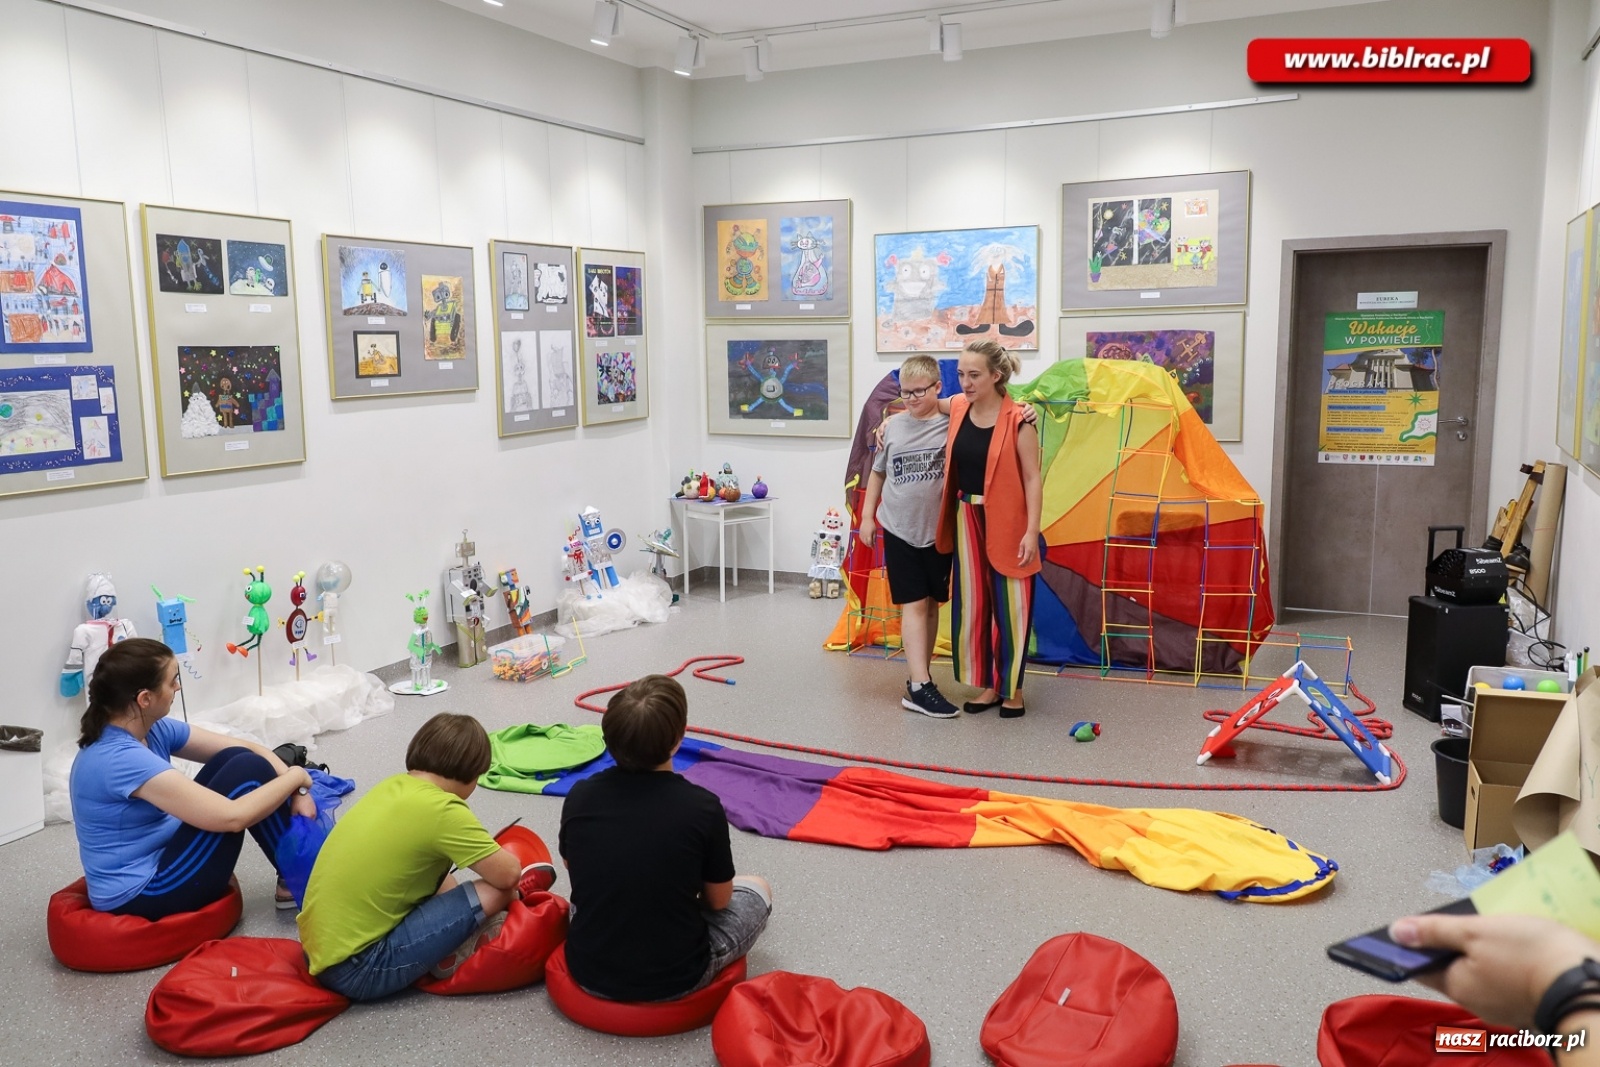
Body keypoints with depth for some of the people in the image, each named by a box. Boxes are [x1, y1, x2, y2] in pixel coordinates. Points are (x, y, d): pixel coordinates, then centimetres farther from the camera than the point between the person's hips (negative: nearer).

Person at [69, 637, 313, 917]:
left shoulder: (151, 730, -1)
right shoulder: (122, 759, -28)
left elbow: (247, 749, 4)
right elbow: (232, 816, -30)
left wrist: (297, 791, -11)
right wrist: (296, 776, -15)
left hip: (155, 860, 9)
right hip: (141, 894, -9)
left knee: (237, 759, -1)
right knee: (247, 771, -16)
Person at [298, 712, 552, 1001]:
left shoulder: (393, 786, 5)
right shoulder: (441, 809, -18)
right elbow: (507, 874, -11)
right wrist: (507, 855, 11)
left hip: (320, 950, 9)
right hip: (358, 969, -9)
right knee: (492, 893, -8)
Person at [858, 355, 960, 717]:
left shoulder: (951, 425, -5)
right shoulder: (892, 428, 2)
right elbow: (878, 473, 12)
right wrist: (867, 516, 11)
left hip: (938, 531, 0)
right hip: (898, 530, 0)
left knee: (931, 605, 9)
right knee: (914, 605, -4)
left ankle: (919, 679, 22)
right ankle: (920, 688, -7)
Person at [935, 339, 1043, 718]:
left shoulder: (1017, 420, -14)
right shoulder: (958, 409, 1)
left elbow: (1032, 479, -12)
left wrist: (1032, 531, -16)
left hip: (1006, 522, -5)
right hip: (967, 519, 6)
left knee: (1009, 606, 3)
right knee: (971, 604, 10)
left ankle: (1013, 690, 18)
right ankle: (988, 685, 24)